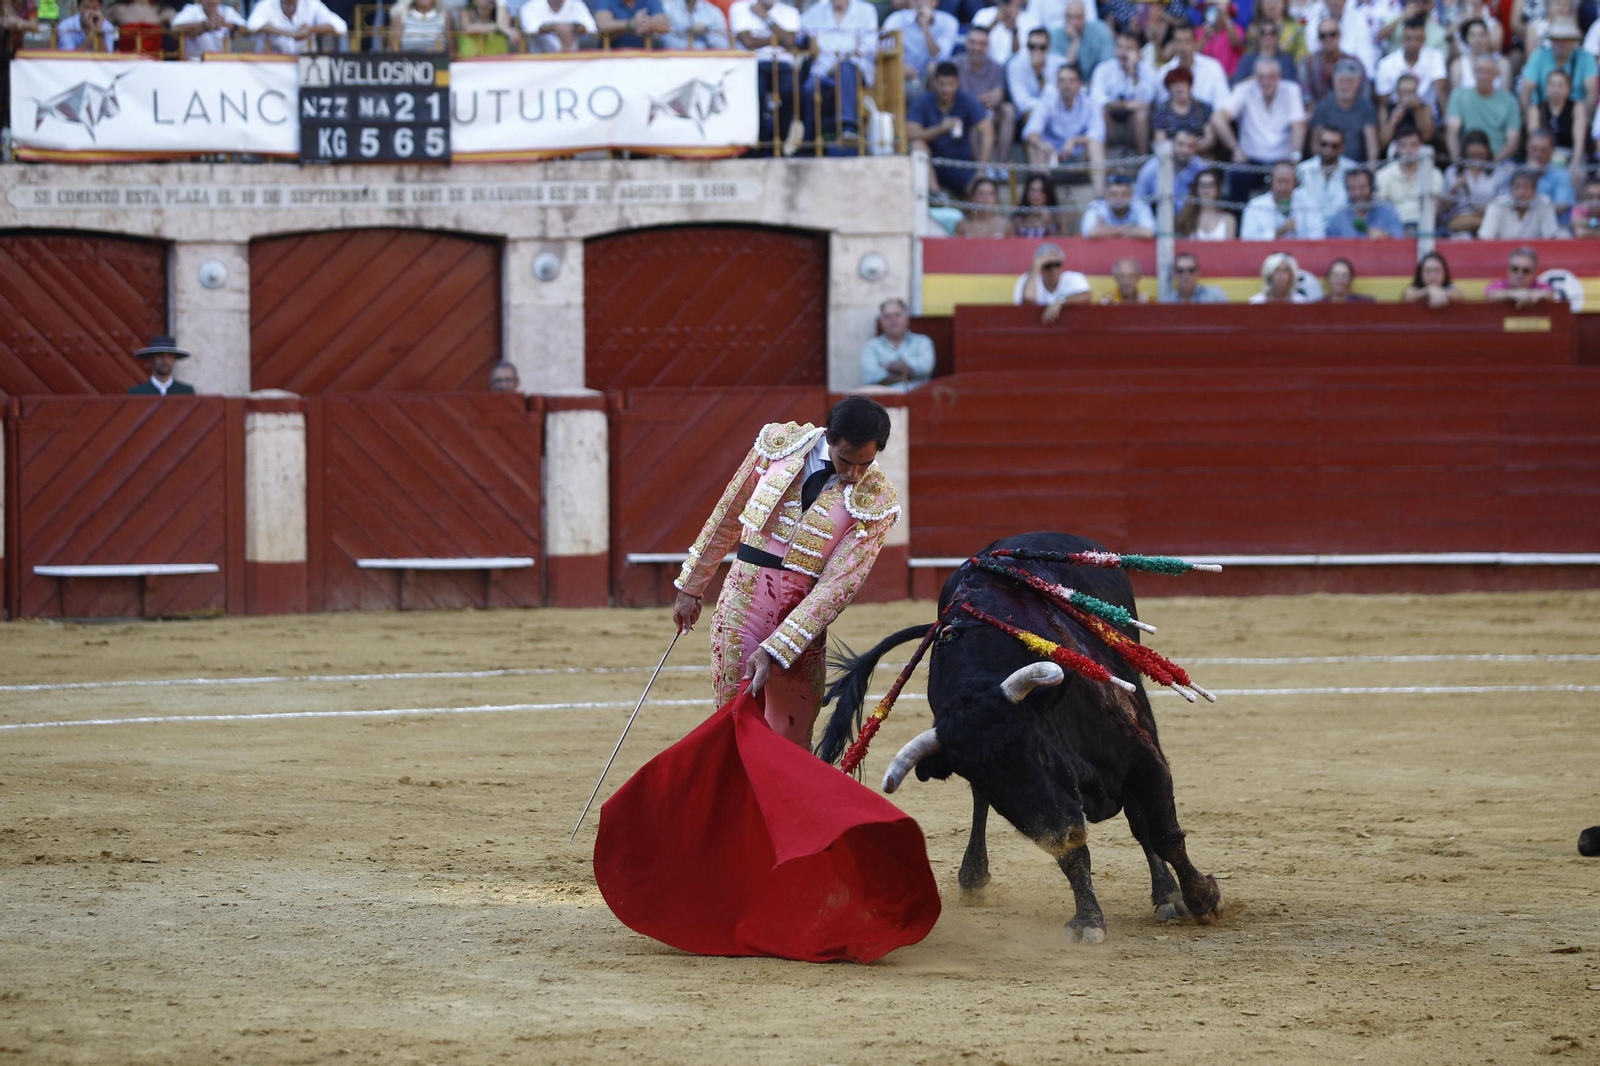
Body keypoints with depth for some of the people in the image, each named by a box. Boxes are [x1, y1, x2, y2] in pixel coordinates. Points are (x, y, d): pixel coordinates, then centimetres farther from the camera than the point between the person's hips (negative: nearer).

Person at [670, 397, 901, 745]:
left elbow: (839, 585, -14)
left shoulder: (876, 501, -9)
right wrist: (691, 587, 16)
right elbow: (727, 517, 11)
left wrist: (774, 651, -21)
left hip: (802, 616, -1)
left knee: (791, 741, 2)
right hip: (741, 602, 1)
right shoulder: (778, 443, -3)